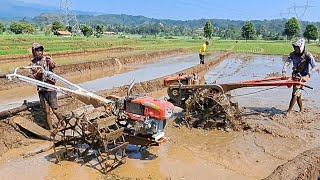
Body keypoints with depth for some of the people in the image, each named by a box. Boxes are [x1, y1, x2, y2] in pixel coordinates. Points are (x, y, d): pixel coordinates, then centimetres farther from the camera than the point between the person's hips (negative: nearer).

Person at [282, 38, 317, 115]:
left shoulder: (308, 55, -15)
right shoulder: (293, 54, -2)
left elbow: (314, 67, -20)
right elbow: (287, 63, -12)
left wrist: (307, 76, -34)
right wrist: (284, 72, -30)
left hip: (302, 77, -5)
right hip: (295, 75, 6)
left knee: (295, 93, -12)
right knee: (298, 93, 14)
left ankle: (288, 111, -7)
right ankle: (301, 109, 31)